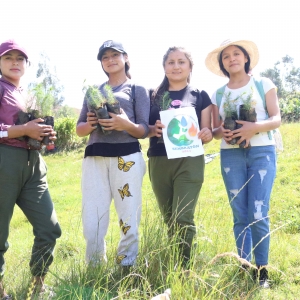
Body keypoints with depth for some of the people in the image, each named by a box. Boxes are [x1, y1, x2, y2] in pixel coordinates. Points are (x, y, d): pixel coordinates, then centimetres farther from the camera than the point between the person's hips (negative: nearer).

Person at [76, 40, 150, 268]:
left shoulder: (138, 89, 11)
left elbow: (144, 130, 3)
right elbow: (79, 129, 17)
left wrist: (127, 125, -18)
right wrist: (89, 125, -6)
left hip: (127, 158, -3)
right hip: (94, 159, 3)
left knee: (129, 219, -4)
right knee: (91, 222, -2)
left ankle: (126, 270, 7)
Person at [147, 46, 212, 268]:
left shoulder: (200, 96, 7)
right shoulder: (154, 96, 11)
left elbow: (207, 131, 6)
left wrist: (206, 134, -17)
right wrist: (153, 129, -13)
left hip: (189, 162, -2)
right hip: (159, 163, 3)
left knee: (183, 219, -12)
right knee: (169, 219, 10)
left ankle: (184, 269, -4)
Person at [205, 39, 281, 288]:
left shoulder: (264, 84, 5)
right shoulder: (218, 94, 11)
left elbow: (277, 119, -1)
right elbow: (215, 130, 10)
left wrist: (255, 127, -20)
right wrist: (221, 132, -13)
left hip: (262, 152, -2)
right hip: (231, 155, 3)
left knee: (258, 215, -8)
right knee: (240, 216, 4)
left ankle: (262, 270, 5)